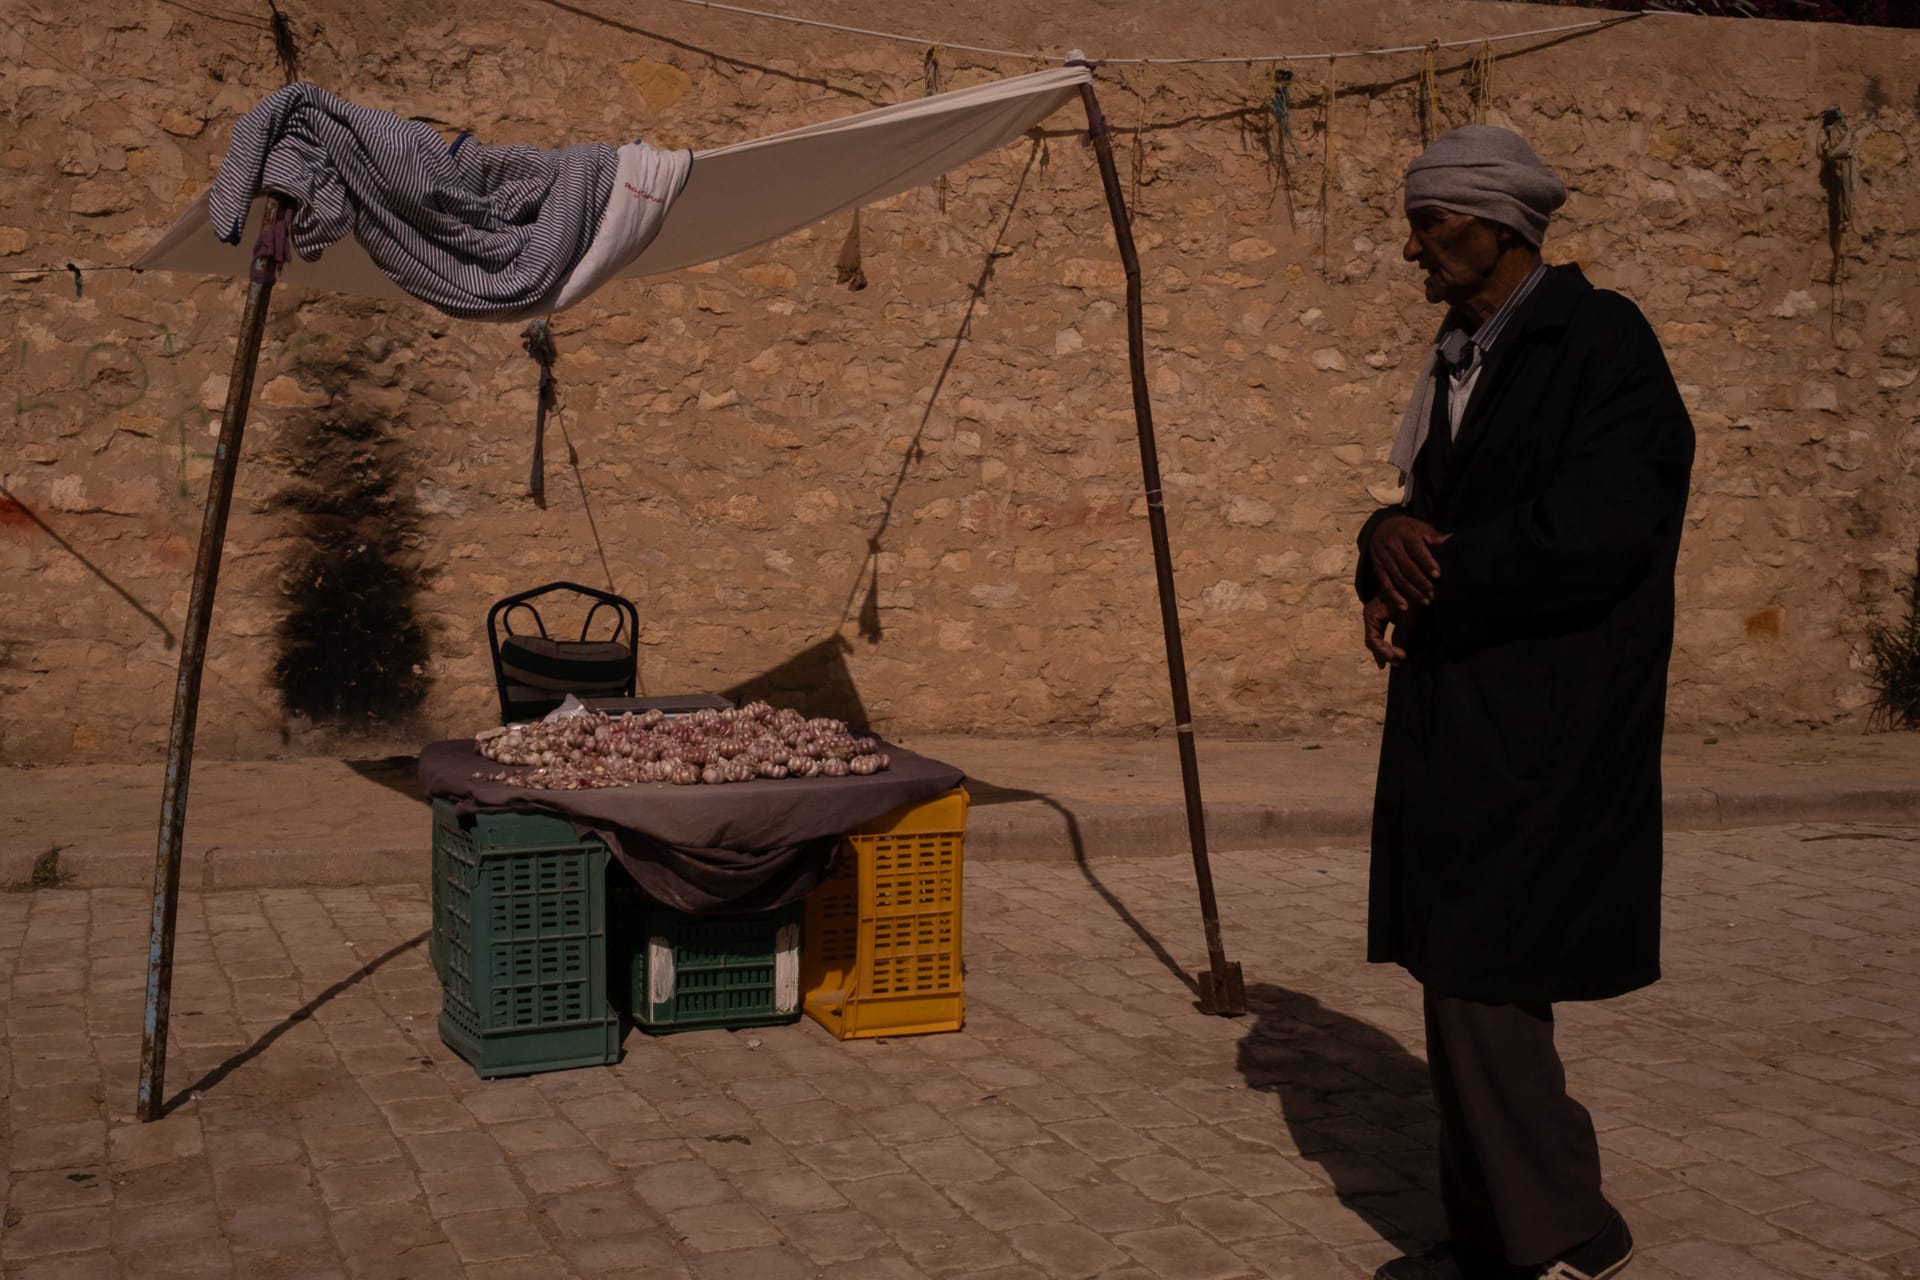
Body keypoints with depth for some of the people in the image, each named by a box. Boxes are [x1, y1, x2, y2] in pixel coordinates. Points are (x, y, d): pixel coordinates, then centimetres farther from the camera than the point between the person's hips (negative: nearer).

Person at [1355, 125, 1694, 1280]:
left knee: (1482, 981, -7)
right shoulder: (1465, 356, 16)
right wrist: (1391, 533, -6)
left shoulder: (1603, 345, -11)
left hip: (1535, 738, -9)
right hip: (1459, 724, 9)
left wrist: (1423, 601, -12)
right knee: (1467, 983, 13)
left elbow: (1591, 533, -22)